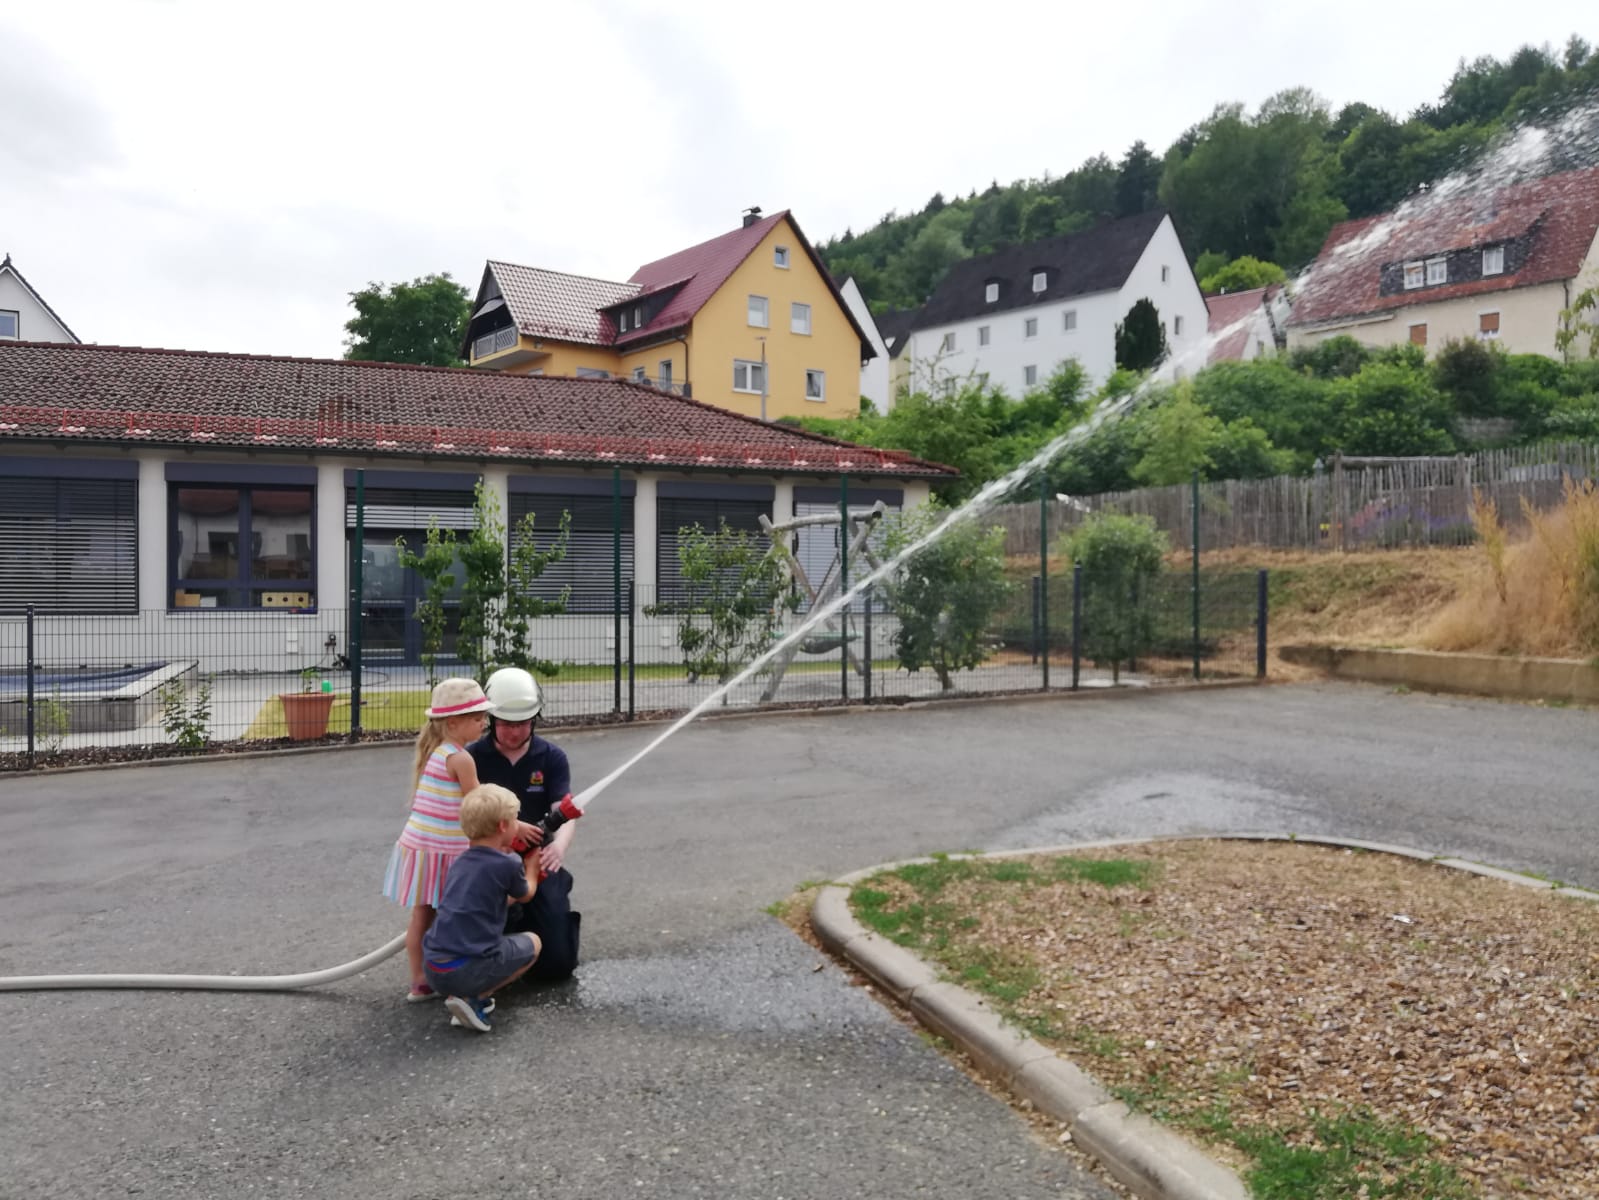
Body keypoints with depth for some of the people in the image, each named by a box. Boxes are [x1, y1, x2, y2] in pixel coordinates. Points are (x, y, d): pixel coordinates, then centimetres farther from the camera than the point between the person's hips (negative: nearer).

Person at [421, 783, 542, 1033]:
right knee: (532, 942, 18)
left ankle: (458, 993, 12)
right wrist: (532, 867, 35)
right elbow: (525, 895, 17)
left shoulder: (459, 863, 14)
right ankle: (473, 999, 1)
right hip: (468, 970, -7)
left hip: (432, 970, 7)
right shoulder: (508, 864, -6)